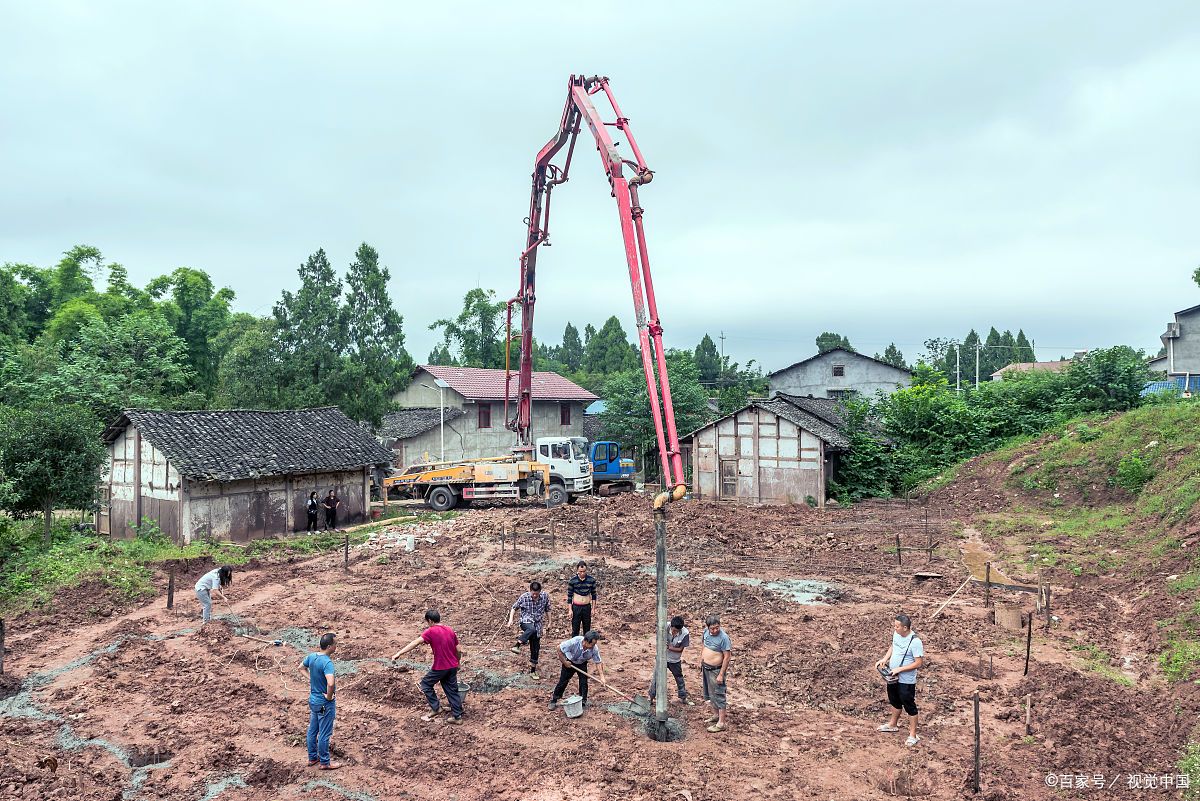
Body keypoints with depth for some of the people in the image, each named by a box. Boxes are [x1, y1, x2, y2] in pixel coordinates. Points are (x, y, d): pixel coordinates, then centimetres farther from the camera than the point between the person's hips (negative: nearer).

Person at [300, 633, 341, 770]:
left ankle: (312, 758, 36)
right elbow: (331, 683, -44)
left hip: (313, 700, 8)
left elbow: (301, 667, 16)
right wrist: (329, 696, -26)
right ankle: (324, 763, 21)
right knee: (324, 734, 7)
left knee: (312, 730, 21)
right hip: (325, 704, -8)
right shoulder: (327, 663, -30)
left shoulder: (312, 656, -6)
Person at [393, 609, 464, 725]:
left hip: (440, 667, -6)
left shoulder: (431, 631, -11)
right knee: (452, 690, 14)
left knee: (425, 684, 15)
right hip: (452, 666, 6)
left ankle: (435, 708, 15)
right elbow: (459, 650, 9)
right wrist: (457, 663, 24)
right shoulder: (450, 630, 7)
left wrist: (399, 653, -25)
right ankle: (457, 716, 15)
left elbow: (415, 643, -21)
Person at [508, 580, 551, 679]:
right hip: (526, 622, -3)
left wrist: (548, 622, 13)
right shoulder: (524, 597, -13)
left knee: (535, 649, 6)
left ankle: (532, 670, 21)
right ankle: (516, 646, -42)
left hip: (538, 625, 3)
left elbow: (547, 609, 9)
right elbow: (514, 608, 0)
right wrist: (511, 619, -12)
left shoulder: (545, 596, -7)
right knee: (531, 629, -41)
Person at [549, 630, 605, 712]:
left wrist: (601, 676, -26)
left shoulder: (594, 648, -30)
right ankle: (553, 700, 21)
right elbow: (559, 648, -28)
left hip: (582, 664, 2)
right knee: (563, 681, 3)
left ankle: (583, 701, 13)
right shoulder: (574, 642, -40)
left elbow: (598, 662, -18)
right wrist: (564, 662, -20)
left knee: (584, 682, -6)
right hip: (569, 662, -2)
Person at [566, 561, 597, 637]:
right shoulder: (573, 580, -11)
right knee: (575, 629, 5)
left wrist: (593, 608, 2)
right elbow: (569, 595, -4)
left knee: (587, 629, 11)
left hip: (587, 607, 2)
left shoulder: (591, 580, -5)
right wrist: (570, 610, -6)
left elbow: (593, 594, 4)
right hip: (576, 607, -2)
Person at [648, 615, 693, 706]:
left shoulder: (685, 633, -26)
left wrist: (669, 647, -29)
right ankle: (651, 697, 25)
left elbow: (680, 649, -17)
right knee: (656, 677, 6)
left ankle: (683, 698, 37)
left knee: (679, 679, 18)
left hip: (675, 660, 1)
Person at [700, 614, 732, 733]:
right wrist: (701, 663, 18)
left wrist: (721, 675, -21)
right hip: (706, 668, 8)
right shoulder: (706, 631, -2)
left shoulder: (723, 637, -25)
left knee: (718, 696, -1)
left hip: (716, 670, -8)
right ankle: (716, 715, 37)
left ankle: (721, 723, 8)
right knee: (709, 694, 20)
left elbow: (727, 657, -21)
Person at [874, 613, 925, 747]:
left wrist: (899, 669, -25)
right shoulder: (896, 634, -5)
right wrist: (884, 659, -1)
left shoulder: (915, 642, -28)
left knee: (909, 706, 8)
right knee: (895, 701, 26)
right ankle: (893, 724, 46)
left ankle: (913, 735, 22)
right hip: (893, 676, 8)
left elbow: (918, 663, -24)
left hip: (906, 680, -8)